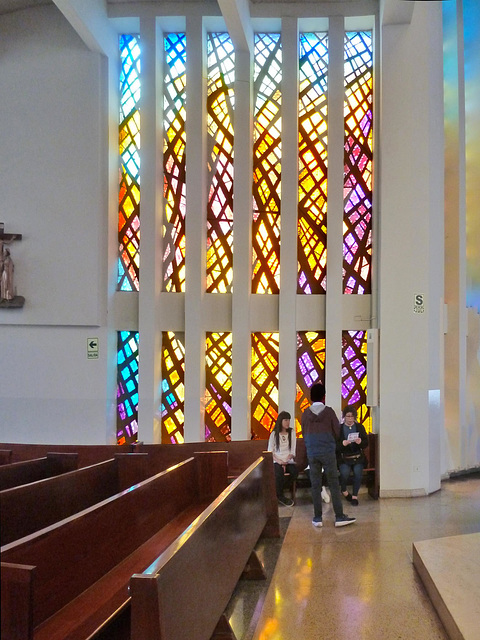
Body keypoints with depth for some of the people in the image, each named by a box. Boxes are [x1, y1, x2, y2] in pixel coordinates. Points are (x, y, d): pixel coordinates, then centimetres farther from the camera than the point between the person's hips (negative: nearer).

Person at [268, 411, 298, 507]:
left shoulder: (292, 432, 9)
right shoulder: (274, 434, 4)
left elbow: (292, 451, 5)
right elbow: (270, 452, 2)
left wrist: (285, 461, -12)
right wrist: (280, 461, -12)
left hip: (289, 461, 2)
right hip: (277, 461, -2)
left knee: (295, 471, -30)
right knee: (279, 472, -34)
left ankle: (279, 493, -8)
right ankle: (280, 496, -14)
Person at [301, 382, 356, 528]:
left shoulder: (305, 413, -2)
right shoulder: (329, 411, -7)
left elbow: (304, 434, 7)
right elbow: (337, 431, -1)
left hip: (312, 454, 2)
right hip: (328, 453, -2)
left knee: (315, 485, 7)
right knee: (334, 484, 3)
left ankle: (317, 518, 9)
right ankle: (339, 516, 3)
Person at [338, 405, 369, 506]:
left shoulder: (360, 427, 10)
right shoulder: (339, 428, 3)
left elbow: (366, 443, 5)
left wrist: (360, 442, -18)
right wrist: (342, 444, -23)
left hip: (358, 456, 2)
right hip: (344, 457, -1)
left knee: (358, 471, -27)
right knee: (345, 472, -29)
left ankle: (355, 496, -10)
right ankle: (344, 490, 2)